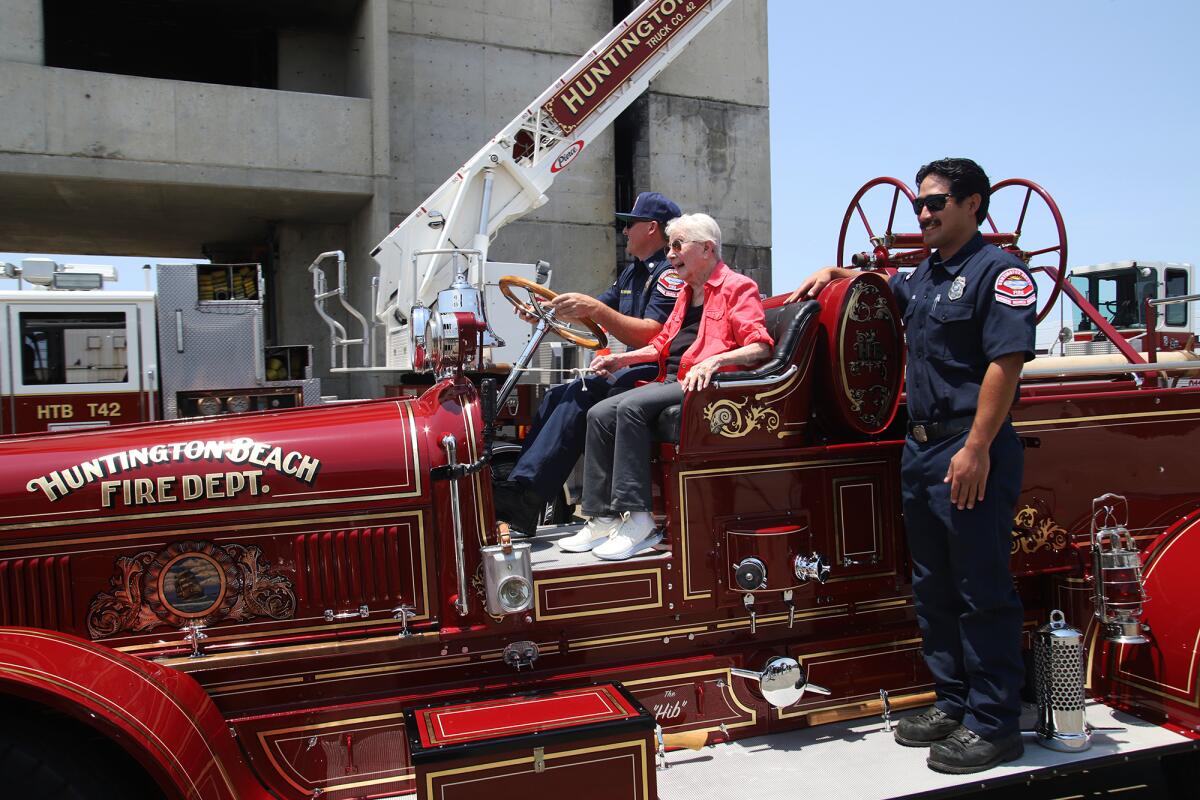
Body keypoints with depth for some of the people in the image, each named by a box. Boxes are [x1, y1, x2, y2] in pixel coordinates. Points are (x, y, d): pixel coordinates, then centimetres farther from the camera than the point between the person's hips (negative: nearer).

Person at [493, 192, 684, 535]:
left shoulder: (671, 273, -10)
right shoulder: (633, 272, 22)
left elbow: (651, 335, -23)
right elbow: (595, 314, 21)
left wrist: (594, 308, -29)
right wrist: (552, 307, 4)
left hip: (658, 373, -10)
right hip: (634, 368, 10)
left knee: (581, 394, -28)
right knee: (557, 396, -5)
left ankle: (525, 491, -31)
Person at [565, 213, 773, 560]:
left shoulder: (737, 287, 0)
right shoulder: (686, 293, 28)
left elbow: (760, 348, -12)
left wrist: (713, 361, -27)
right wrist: (621, 360, 19)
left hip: (702, 386, -8)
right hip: (670, 381, 9)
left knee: (631, 407, -31)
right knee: (600, 413, -12)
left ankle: (638, 519, -30)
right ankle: (603, 519, -13)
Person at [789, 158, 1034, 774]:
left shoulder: (997, 272, -8)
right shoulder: (924, 276, 18)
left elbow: (1006, 361, -18)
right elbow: (887, 284, 42)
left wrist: (976, 448, -24)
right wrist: (834, 274, 26)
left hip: (971, 453, -9)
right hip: (921, 448, 9)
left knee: (982, 591, -1)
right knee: (933, 589, 14)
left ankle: (993, 724, 10)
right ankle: (953, 704, 27)